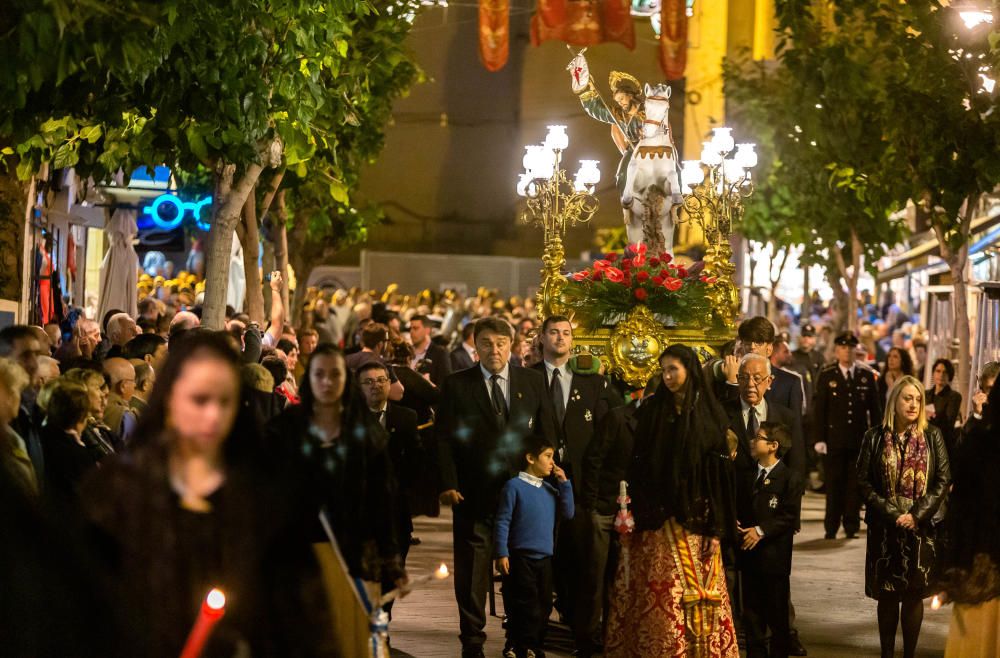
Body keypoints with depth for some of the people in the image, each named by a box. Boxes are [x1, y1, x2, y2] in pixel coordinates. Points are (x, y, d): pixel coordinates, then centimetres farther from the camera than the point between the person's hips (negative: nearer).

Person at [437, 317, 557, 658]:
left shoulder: (533, 381, 8)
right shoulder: (457, 385, 3)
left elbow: (547, 434, 9)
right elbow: (444, 438, -1)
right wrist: (448, 484, -10)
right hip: (473, 497, -1)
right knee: (472, 575, 1)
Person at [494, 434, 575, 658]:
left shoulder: (550, 489, 11)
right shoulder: (514, 486, -8)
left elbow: (567, 513, 7)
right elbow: (502, 522, -9)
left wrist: (564, 483, 1)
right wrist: (501, 554, -13)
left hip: (544, 557, 6)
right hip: (521, 556, -6)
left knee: (544, 606, 11)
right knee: (525, 606, -7)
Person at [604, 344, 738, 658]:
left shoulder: (710, 412, 4)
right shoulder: (651, 411, 3)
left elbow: (720, 468, 3)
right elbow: (637, 463, 0)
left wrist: (717, 519, -4)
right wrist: (637, 510, -8)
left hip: (696, 513, 1)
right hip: (659, 514, -1)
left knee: (697, 589, 2)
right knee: (661, 589, -3)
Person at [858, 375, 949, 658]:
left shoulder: (932, 436, 1)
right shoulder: (875, 437, 0)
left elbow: (943, 480, -1)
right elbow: (864, 481, -2)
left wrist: (916, 515, -10)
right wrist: (891, 514, -11)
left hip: (921, 527, 0)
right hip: (885, 528, 0)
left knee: (914, 595, 3)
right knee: (887, 595, 4)